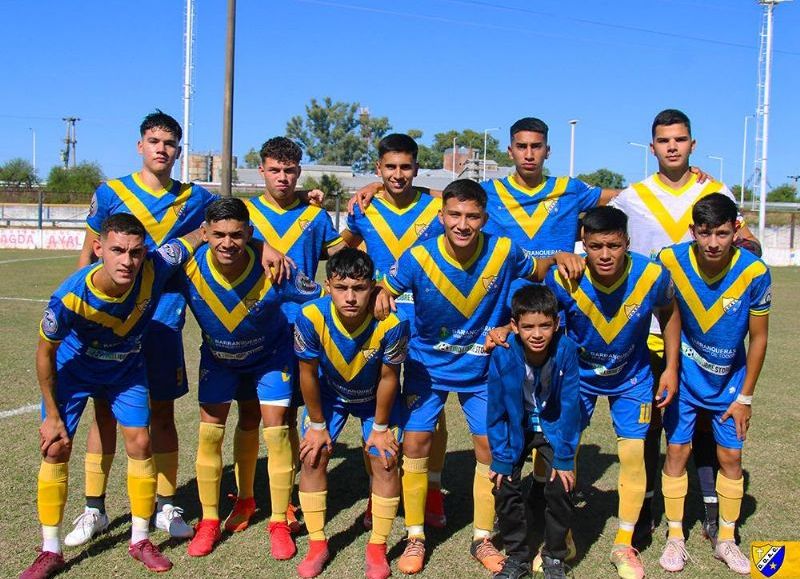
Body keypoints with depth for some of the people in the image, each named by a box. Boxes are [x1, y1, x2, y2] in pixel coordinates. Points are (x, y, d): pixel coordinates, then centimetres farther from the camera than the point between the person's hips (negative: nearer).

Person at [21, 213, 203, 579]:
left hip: (127, 370, 2)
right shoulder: (70, 298, -37)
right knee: (55, 449, -4)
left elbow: (202, 234, -18)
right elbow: (45, 353, -19)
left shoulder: (154, 270, -33)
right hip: (72, 371, -2)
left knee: (140, 443, -2)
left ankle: (140, 541, 17)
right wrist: (52, 415, -12)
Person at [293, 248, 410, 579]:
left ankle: (377, 549, 13)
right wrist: (317, 425, -7)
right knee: (313, 458, -3)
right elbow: (308, 374, -18)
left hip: (376, 397, -1)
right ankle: (317, 545, 16)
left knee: (386, 462, -6)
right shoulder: (311, 318, -35)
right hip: (329, 393, 1)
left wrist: (380, 428, -9)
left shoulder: (391, 323, -38)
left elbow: (388, 378, -21)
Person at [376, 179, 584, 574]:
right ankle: (416, 537, 16)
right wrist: (381, 297, -26)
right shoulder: (418, 258, -22)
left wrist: (560, 258, -16)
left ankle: (482, 539, 20)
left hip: (482, 368, 1)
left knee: (489, 445, 1)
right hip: (427, 365, -1)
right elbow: (385, 291, -6)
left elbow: (535, 271, 2)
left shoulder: (503, 252, -19)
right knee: (415, 442, -3)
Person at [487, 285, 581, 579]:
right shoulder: (503, 355, -27)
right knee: (505, 486, -6)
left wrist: (565, 458, -17)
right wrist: (501, 458, -12)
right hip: (516, 426, 1)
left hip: (553, 426, -1)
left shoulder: (566, 350, -28)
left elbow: (570, 407, -19)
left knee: (560, 486, -10)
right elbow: (496, 411, -15)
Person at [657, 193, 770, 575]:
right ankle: (675, 538, 16)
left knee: (730, 456, 6)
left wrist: (745, 397, -5)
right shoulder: (670, 261, -22)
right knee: (677, 450, 1)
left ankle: (726, 540, 23)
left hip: (730, 379, 0)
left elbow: (758, 339, -10)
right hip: (685, 373, 0)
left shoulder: (754, 272, -22)